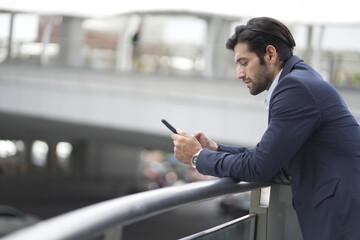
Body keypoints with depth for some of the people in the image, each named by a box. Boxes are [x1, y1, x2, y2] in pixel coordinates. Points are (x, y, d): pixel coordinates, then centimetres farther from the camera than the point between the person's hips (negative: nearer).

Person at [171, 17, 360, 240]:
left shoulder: (295, 87, -16)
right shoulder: (298, 81, 15)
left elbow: (259, 167, -16)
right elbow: (272, 158, 17)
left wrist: (199, 156, -3)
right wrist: (215, 149, 8)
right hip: (337, 212, 9)